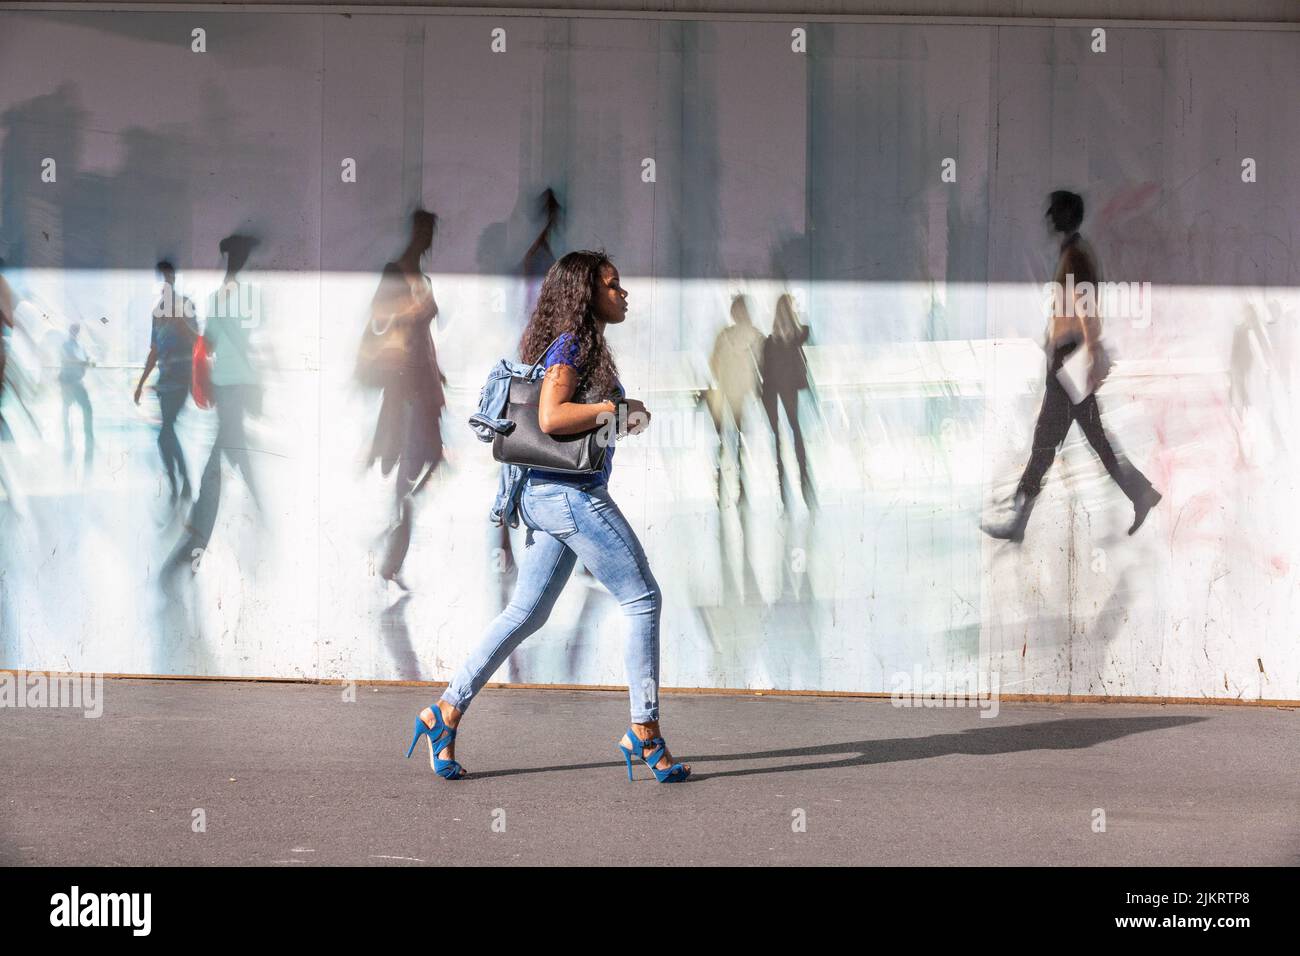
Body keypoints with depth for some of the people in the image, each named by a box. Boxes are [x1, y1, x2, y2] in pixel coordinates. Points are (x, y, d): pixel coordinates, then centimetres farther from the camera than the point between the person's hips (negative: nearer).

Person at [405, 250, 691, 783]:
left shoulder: (584, 347, 18)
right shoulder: (571, 345, -11)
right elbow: (551, 417, -23)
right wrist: (617, 409, -15)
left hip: (547, 497, 10)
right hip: (572, 494, -10)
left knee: (526, 613, 11)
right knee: (643, 600, -3)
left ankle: (446, 714, 10)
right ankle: (644, 732, 0)